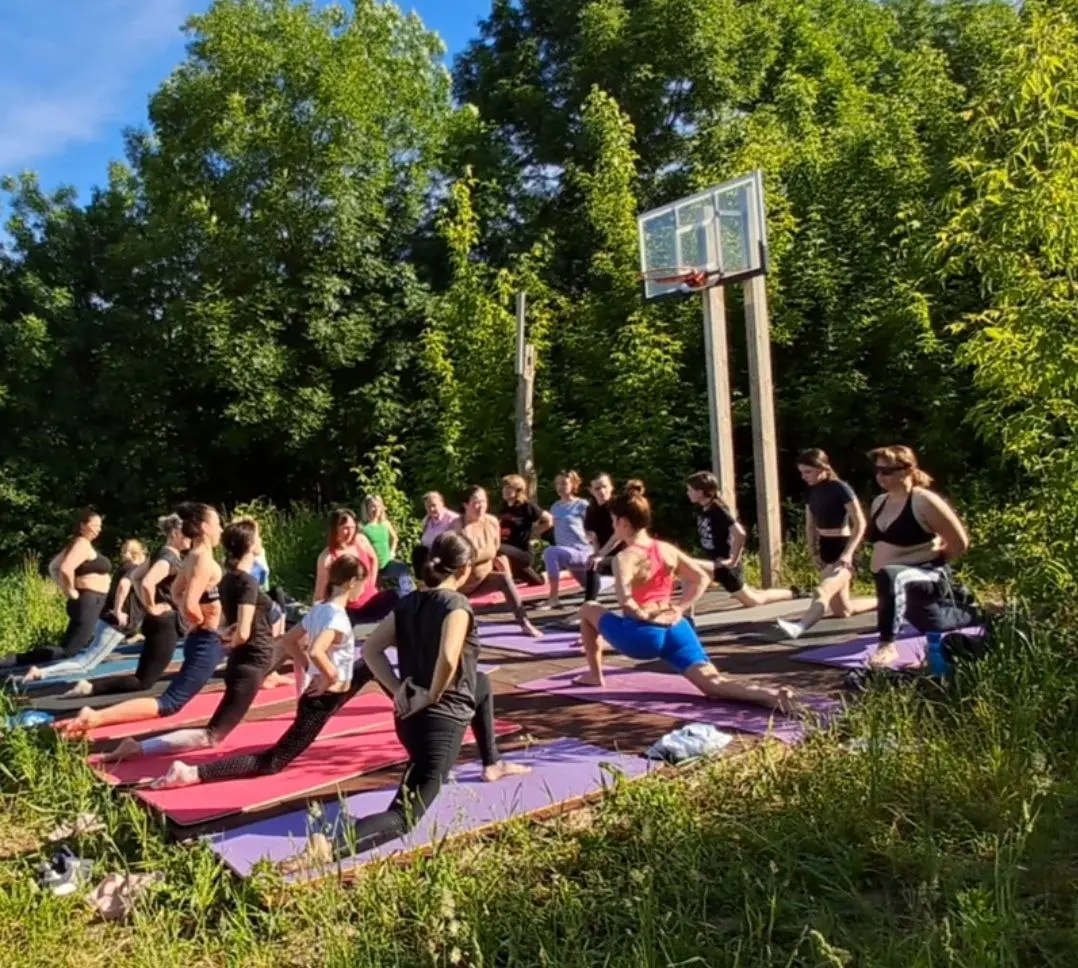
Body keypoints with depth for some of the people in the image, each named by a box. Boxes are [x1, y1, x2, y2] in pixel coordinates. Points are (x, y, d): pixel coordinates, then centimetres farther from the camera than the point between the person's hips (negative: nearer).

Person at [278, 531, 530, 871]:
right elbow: (448, 658, -32)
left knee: (482, 684, 35)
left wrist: (398, 689, 4)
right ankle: (330, 846, -30)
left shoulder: (409, 602, 5)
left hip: (409, 715, 8)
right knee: (405, 817, -6)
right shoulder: (456, 604, -15)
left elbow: (370, 649, 6)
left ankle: (492, 764, 48)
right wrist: (433, 696, -15)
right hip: (441, 718, -8)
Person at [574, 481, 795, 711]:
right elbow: (702, 578, 12)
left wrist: (643, 616, -11)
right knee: (713, 683, -3)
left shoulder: (624, 558, -9)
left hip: (642, 636, -5)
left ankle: (595, 675, 28)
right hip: (675, 630, 5)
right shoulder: (667, 549, 10)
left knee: (588, 609, 21)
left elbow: (625, 600, -27)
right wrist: (681, 608, 8)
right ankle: (770, 695, -31)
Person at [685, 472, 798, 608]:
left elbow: (739, 533, -29)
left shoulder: (717, 510, -22)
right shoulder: (701, 509, 2)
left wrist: (733, 560, -22)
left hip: (725, 565, -7)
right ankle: (790, 593, 35)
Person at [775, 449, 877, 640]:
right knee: (841, 610, 13)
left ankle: (799, 627, -55)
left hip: (843, 549, -8)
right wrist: (814, 553, 5)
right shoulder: (812, 491, 8)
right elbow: (810, 526, 16)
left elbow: (861, 523, -16)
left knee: (822, 592, -33)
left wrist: (848, 553, -23)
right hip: (825, 550, 8)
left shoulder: (840, 488, -13)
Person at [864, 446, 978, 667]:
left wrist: (934, 565, -3)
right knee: (935, 626, 32)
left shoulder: (923, 501, -18)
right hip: (903, 583, 9)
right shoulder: (879, 502, 6)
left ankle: (888, 645, -37)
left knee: (889, 576, -43)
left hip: (928, 578, -9)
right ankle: (974, 613, 62)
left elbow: (960, 542, -15)